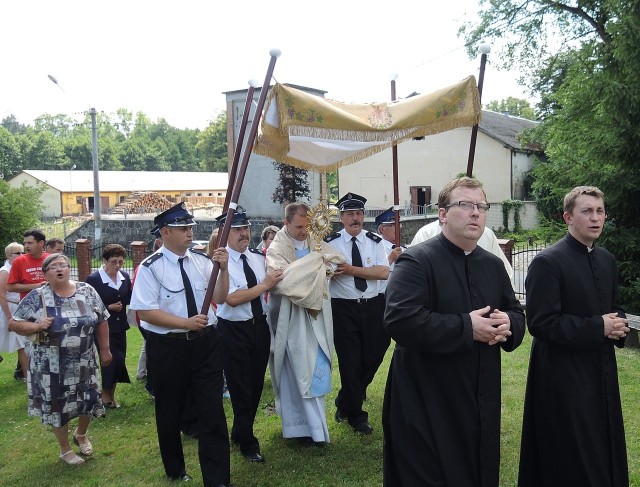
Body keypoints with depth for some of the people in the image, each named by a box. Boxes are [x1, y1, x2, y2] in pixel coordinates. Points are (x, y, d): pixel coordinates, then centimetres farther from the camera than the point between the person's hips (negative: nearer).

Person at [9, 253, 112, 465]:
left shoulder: (87, 291, -2)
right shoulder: (37, 297, -9)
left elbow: (101, 321, 4)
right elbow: (14, 323, -6)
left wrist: (104, 349, 3)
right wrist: (36, 326, -23)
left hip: (83, 361, 2)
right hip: (52, 365, -2)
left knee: (88, 399, 12)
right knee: (57, 405, 8)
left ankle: (81, 434, 42)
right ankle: (65, 449, 29)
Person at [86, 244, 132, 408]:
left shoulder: (125, 277, 1)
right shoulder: (93, 279, -13)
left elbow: (129, 299, 8)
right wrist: (108, 307, -18)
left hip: (120, 326, 5)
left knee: (119, 360, 9)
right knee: (110, 360, -3)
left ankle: (111, 394, 27)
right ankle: (106, 393, 20)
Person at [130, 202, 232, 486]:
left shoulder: (202, 261, 0)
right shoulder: (150, 268, -11)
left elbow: (219, 298, 0)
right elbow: (145, 311, -15)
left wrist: (223, 268, -15)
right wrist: (186, 323, -20)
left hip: (206, 343, 2)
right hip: (168, 348, -2)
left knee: (212, 412, 3)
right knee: (170, 413, 17)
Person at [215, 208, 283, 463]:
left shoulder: (258, 257, 4)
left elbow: (271, 289, 11)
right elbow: (231, 299, -24)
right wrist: (264, 285, -23)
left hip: (260, 325, 6)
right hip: (233, 330, -6)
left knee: (256, 384, 17)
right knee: (240, 387, 6)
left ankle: (239, 432, 39)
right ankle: (248, 443, 24)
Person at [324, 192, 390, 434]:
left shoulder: (375, 241, 3)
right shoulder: (331, 243, -4)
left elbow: (384, 272, -11)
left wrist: (351, 270, -18)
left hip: (372, 306, 3)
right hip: (343, 308, -3)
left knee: (373, 356, 10)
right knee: (350, 361, 5)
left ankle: (345, 403, 36)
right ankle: (355, 415, 24)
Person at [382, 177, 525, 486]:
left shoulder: (493, 265, 10)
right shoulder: (416, 261, -14)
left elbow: (517, 315, 17)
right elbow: (400, 321, -27)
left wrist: (508, 324, -8)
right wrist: (467, 327, -23)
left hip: (481, 403, 7)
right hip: (427, 405, -7)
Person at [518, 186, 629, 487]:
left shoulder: (607, 260, 8)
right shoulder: (547, 263, -16)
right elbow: (541, 324, -20)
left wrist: (618, 323, -3)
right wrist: (598, 327, -18)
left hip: (602, 372, 7)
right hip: (564, 376, -7)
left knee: (605, 454, 17)